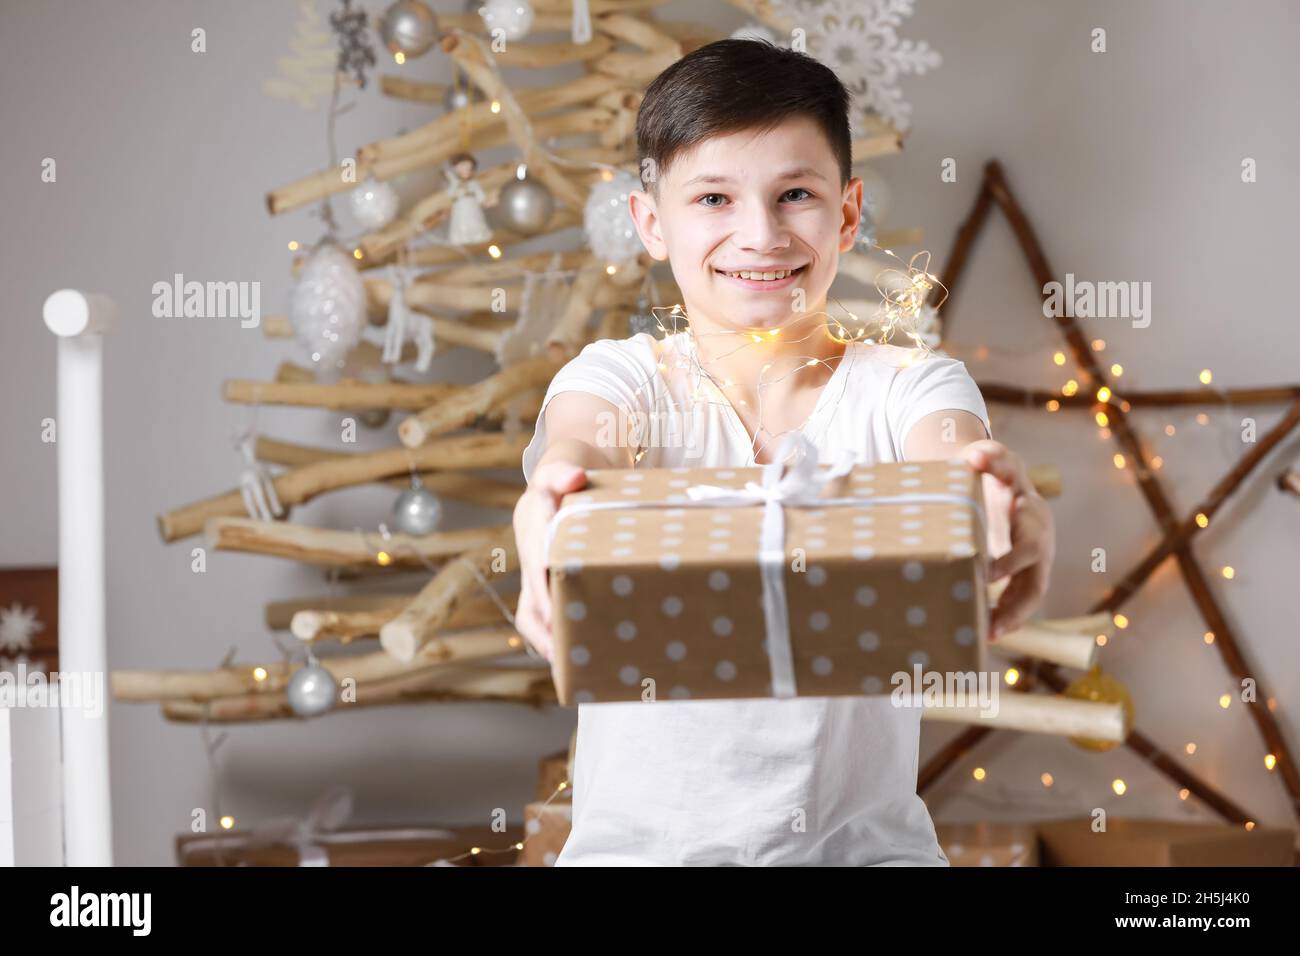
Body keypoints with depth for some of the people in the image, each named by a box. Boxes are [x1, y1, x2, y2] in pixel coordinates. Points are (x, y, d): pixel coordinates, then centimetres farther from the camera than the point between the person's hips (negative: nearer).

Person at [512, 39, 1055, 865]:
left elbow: (955, 459, -18)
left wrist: (1009, 515, -43)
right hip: (642, 840, -1)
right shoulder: (621, 377, 2)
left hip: (861, 839, 2)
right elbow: (582, 446, -20)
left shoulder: (909, 387, 3)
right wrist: (547, 515, -45)